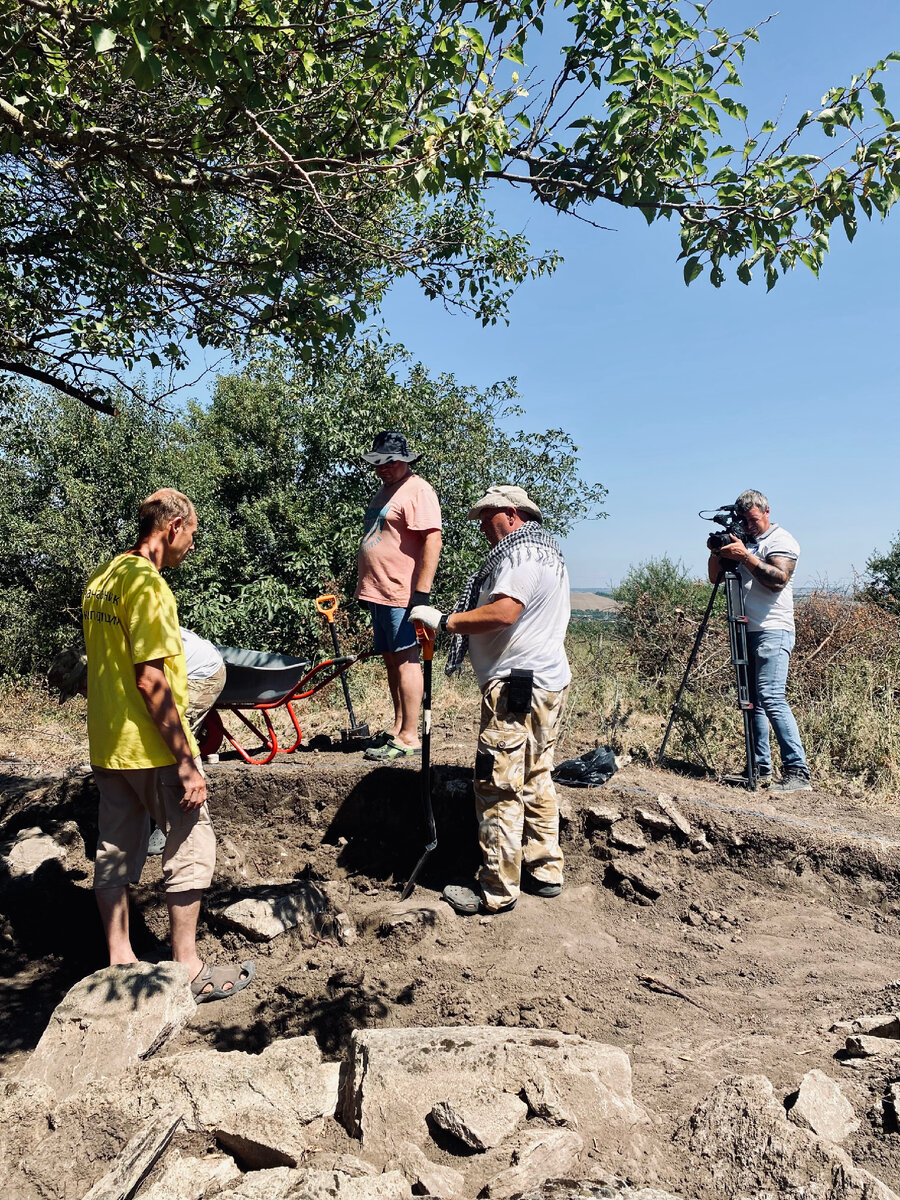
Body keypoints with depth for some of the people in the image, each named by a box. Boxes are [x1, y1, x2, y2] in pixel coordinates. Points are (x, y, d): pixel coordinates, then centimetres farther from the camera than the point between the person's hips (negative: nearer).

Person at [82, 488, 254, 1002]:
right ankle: (189, 970, 14)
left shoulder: (102, 578, 9)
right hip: (152, 748, -9)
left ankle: (120, 963, 27)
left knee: (116, 852, 15)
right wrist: (186, 761, -21)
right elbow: (150, 680, -25)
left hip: (107, 746, 9)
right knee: (192, 848, 4)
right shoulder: (147, 584, -20)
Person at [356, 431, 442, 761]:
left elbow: (432, 540, -19)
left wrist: (422, 591, -24)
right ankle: (398, 727, 23)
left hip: (401, 594, -10)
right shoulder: (385, 490, 20)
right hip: (378, 593, 10)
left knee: (405, 661, -7)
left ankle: (409, 737, -2)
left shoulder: (417, 490, -10)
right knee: (391, 660, 13)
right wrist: (366, 586, 24)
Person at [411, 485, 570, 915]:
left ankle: (497, 891, 0)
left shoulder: (521, 553, -12)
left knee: (498, 787, -6)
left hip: (517, 685, -11)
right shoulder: (548, 552, 22)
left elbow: (502, 613, -25)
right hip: (549, 682, 11)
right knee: (536, 780, 16)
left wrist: (443, 620, -18)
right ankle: (545, 871, 24)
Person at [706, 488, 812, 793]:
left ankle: (798, 772, -16)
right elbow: (715, 577, 15)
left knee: (771, 697, -17)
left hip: (772, 632, -8)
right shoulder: (740, 542, 19)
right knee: (752, 701, 7)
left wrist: (745, 556, -24)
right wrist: (716, 552, -3)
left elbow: (778, 579, -19)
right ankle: (761, 768, 13)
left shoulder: (781, 540, -3)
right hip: (746, 631, 8)